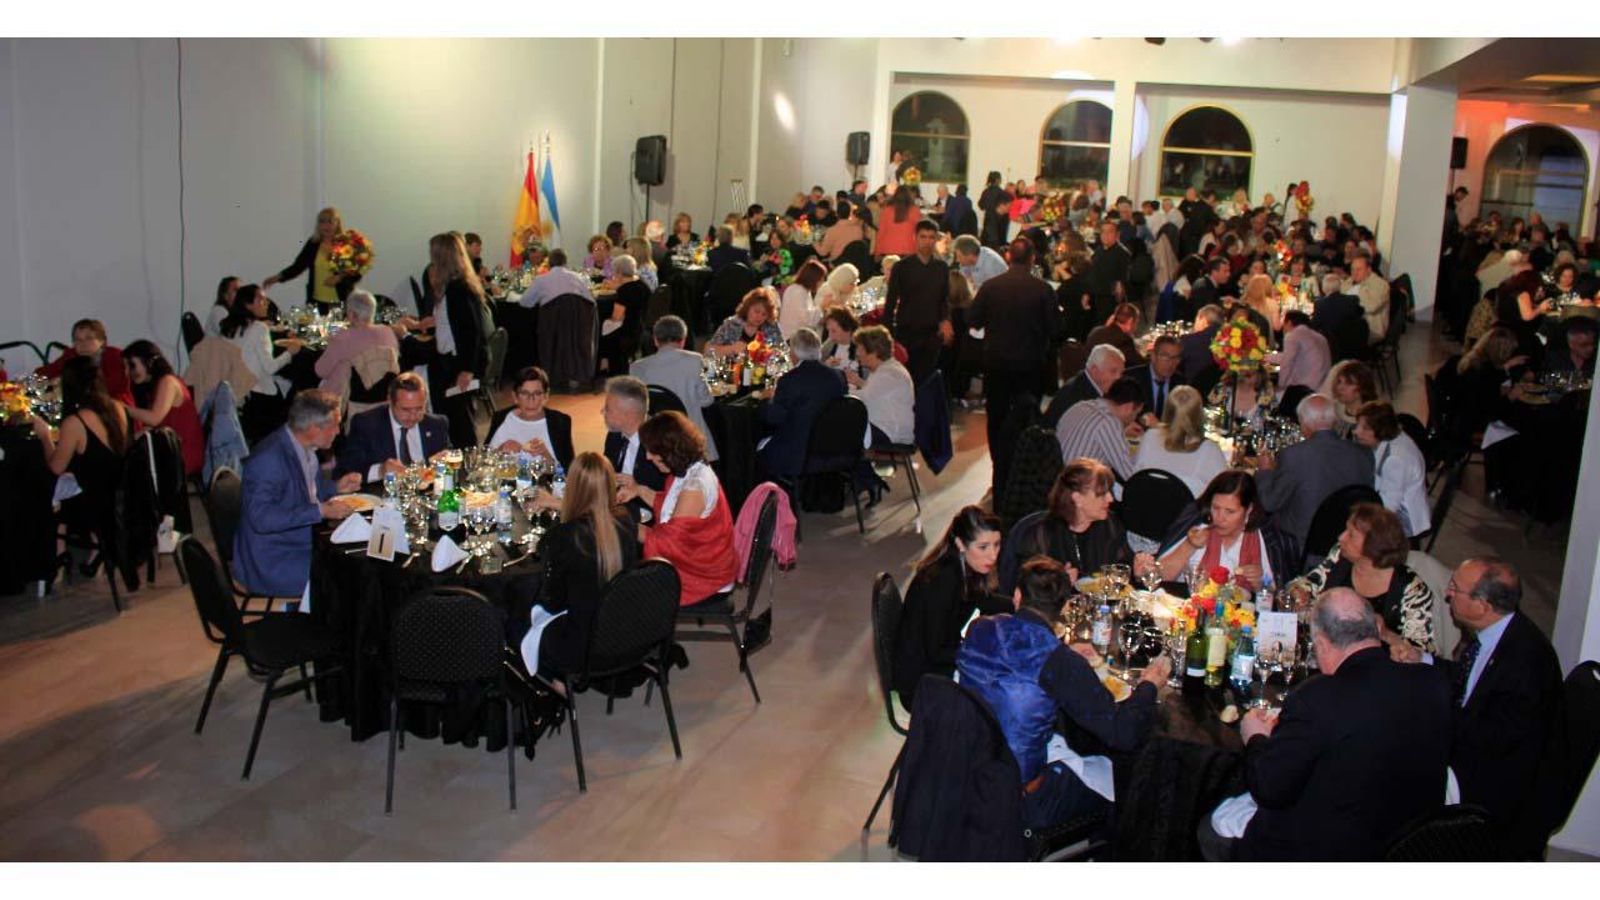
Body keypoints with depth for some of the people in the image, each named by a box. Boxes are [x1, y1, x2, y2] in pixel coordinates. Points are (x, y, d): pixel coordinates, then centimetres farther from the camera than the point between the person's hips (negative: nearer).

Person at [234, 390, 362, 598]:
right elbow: (262, 518, -28)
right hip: (272, 561, -9)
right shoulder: (267, 458, -22)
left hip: (304, 543, 9)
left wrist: (336, 487, 6)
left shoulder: (305, 448, 5)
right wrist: (320, 511, -27)